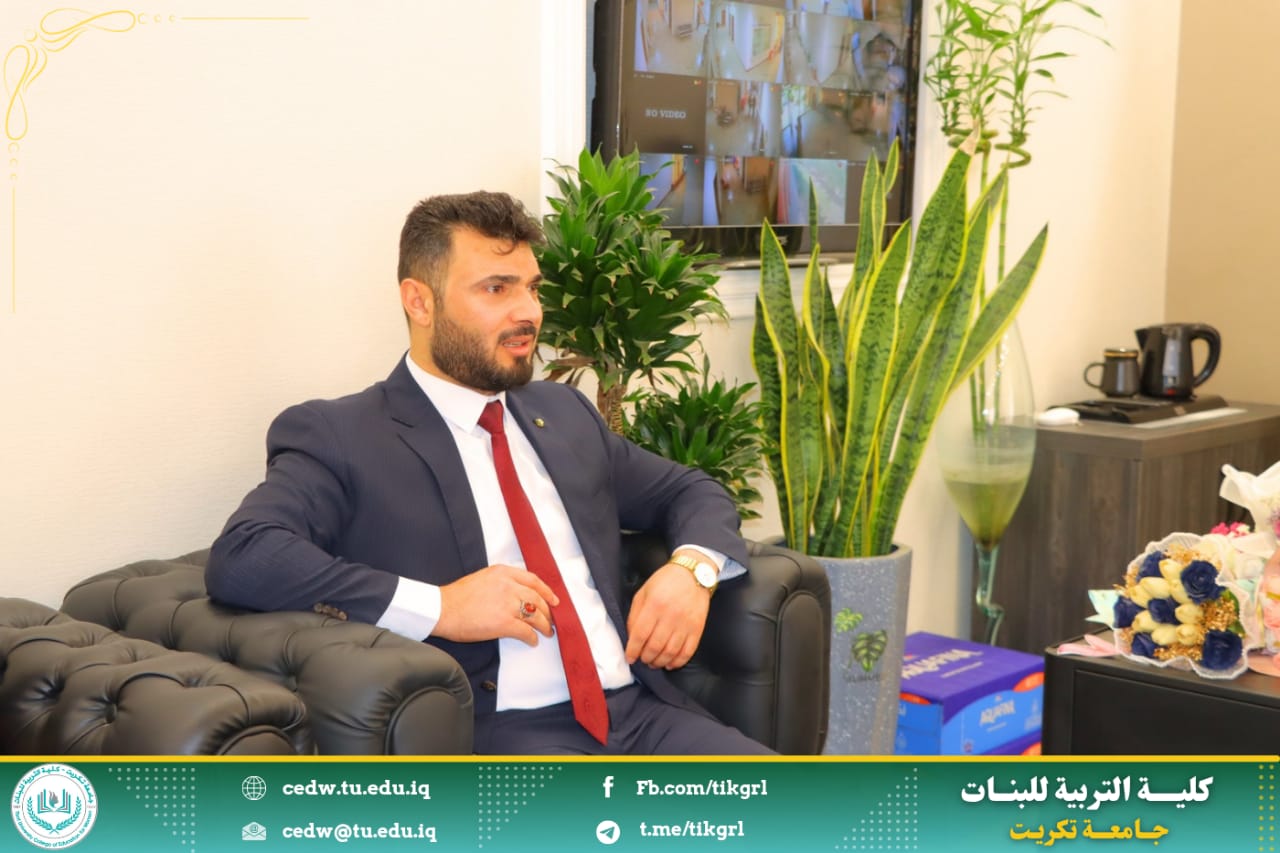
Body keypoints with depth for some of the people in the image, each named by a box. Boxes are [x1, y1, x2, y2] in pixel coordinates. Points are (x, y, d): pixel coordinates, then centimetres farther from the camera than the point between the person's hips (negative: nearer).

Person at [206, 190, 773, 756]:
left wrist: (691, 569, 4)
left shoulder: (563, 413, 20)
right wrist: (439, 607, -21)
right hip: (495, 733, -6)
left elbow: (691, 492, 28)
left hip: (641, 710, 6)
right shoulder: (338, 435, 1)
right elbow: (240, 559, -14)